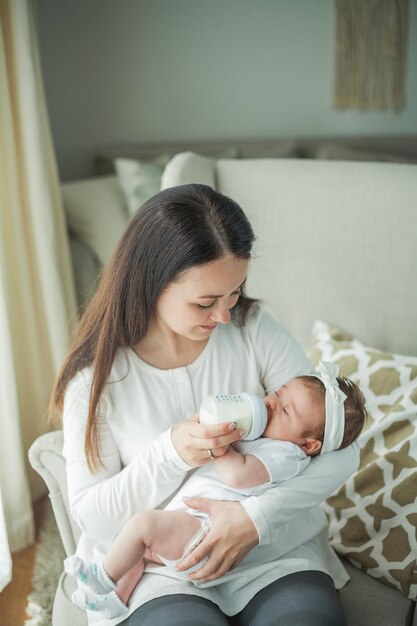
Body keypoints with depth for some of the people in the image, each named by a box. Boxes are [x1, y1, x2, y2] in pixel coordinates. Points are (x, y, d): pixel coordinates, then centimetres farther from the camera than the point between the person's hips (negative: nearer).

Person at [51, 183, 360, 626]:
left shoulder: (254, 329, -6)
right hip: (162, 571, -1)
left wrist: (256, 516, -21)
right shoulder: (97, 375, -9)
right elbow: (89, 514, -5)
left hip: (273, 549, 2)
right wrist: (171, 453, -22)